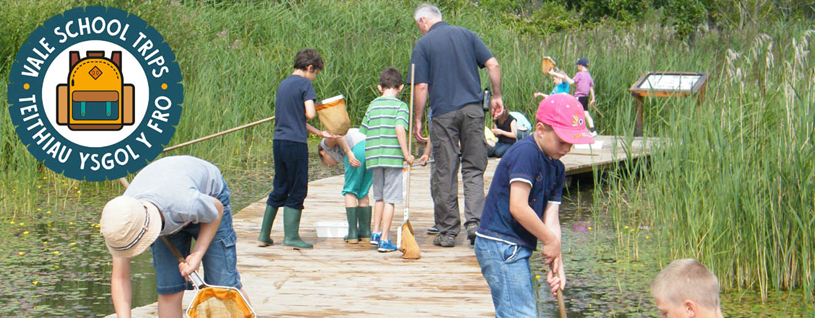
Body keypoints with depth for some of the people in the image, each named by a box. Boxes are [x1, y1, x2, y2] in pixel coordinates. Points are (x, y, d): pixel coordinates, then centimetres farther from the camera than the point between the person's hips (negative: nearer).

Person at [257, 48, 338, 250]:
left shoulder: (283, 84, 18)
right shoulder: (304, 83, -6)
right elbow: (310, 114, -16)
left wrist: (320, 133, 23)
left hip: (278, 142, 8)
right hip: (296, 144, -8)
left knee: (279, 190, 15)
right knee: (297, 192, 1)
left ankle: (264, 235, 16)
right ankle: (291, 238, 2)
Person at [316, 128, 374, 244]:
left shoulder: (326, 142, 24)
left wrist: (349, 153, -13)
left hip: (358, 148, -6)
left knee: (350, 192, 7)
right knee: (363, 194, 18)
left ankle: (352, 234, 5)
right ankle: (365, 232, 18)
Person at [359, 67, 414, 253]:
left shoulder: (373, 105, 11)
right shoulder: (400, 106, -4)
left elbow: (362, 132, 12)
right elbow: (400, 128, -19)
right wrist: (406, 153, -17)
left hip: (373, 157, 5)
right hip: (393, 157, -5)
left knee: (379, 197, 21)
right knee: (390, 199, -1)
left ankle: (376, 232, 25)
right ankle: (384, 240, -3)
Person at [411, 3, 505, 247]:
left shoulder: (423, 45, 0)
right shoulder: (466, 35, 10)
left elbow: (422, 86, -5)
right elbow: (493, 65, 3)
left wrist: (417, 120, 2)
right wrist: (496, 96, 13)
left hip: (443, 114, -2)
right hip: (473, 109, 2)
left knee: (445, 174, 4)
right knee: (474, 169, 8)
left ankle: (448, 232, 7)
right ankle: (474, 222, -8)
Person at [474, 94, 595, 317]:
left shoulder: (557, 168, 13)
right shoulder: (525, 153, -15)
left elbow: (551, 218, 8)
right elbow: (518, 207, -21)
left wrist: (556, 266, -3)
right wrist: (551, 241, -10)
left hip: (518, 250, 10)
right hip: (501, 246, -10)